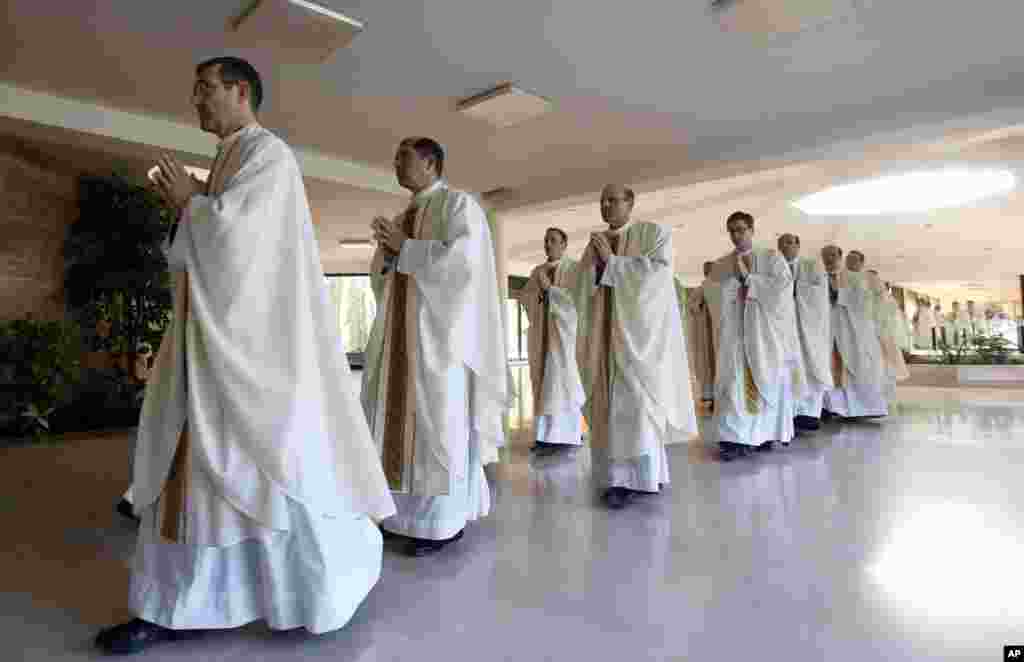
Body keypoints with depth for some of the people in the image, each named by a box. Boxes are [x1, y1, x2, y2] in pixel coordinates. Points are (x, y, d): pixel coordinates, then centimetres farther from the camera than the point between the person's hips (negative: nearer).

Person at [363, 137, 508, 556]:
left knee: (438, 422, -4)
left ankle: (445, 522, 8)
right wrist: (385, 251, -1)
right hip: (399, 334, 8)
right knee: (400, 417, 8)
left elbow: (463, 260, -19)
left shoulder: (458, 204, -3)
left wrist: (404, 247, -11)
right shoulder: (402, 219, 20)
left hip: (439, 331, -8)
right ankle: (406, 514, 20)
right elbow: (381, 278, 20)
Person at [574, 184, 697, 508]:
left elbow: (658, 272, -15)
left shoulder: (655, 234, 2)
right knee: (610, 402, 2)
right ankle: (619, 476, 9)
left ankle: (642, 476, 3)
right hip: (604, 334, 5)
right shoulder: (595, 244, 15)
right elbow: (582, 290, 9)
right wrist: (595, 263, -10)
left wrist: (612, 261, -12)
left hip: (640, 332, -4)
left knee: (638, 400, -7)